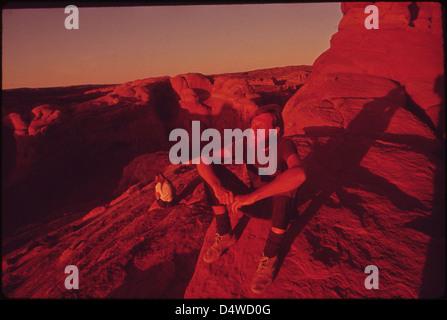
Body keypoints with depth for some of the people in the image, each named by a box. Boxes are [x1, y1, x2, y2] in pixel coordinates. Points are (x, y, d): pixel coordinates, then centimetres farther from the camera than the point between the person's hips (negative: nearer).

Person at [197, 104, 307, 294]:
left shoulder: (284, 146, -26)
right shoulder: (246, 145, -15)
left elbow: (299, 174, -50)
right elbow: (203, 161, -18)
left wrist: (252, 196, -52)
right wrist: (217, 187, -39)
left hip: (279, 208, -3)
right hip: (254, 206, 4)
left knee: (285, 186, -38)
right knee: (214, 170, -14)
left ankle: (270, 257, -23)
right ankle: (225, 236, -3)